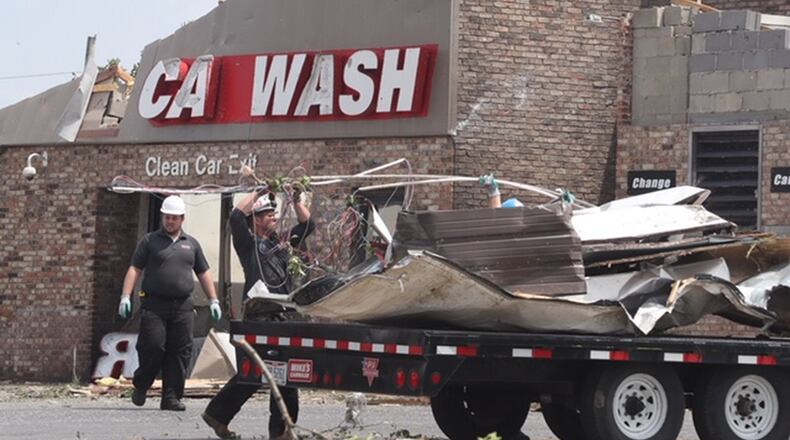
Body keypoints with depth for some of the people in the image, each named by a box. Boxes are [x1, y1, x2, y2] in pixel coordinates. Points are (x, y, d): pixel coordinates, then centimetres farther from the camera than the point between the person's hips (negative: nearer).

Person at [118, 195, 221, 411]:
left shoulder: (191, 244, 17)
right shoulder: (150, 241, 7)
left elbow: (204, 273, 21)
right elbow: (134, 269, 3)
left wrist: (213, 300, 14)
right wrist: (125, 297, -8)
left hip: (182, 307, 3)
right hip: (154, 305, -3)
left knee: (180, 352, -1)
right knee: (153, 347, -11)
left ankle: (171, 397, 3)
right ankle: (140, 386, 12)